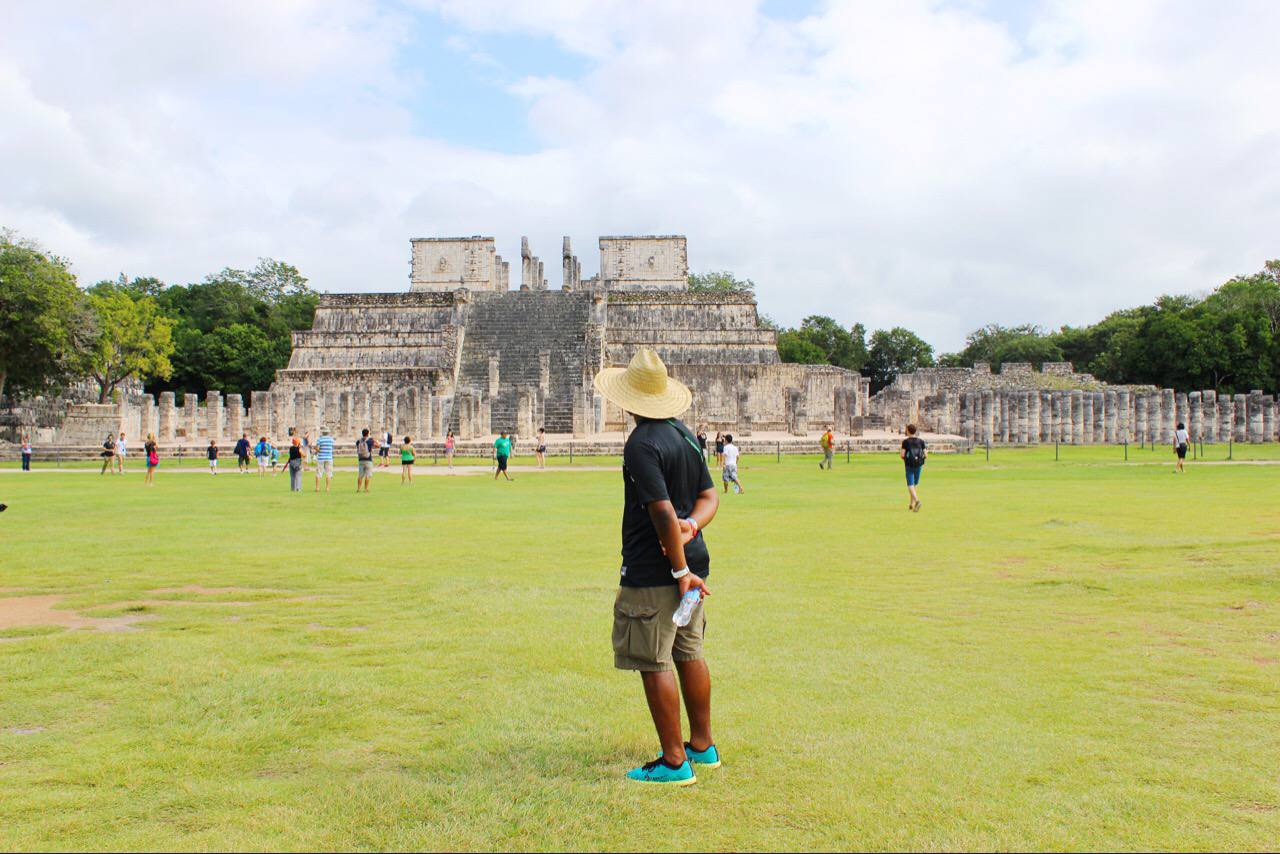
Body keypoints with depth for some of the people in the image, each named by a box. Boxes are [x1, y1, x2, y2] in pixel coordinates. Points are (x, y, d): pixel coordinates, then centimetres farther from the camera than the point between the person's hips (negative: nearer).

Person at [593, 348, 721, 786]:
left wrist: (680, 570, -18)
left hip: (652, 572, -9)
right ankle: (702, 746, 30)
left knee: (654, 664, 0)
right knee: (689, 654, 18)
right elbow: (709, 496, 11)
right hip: (691, 561, 9)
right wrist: (692, 526, -7)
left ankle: (674, 762, 6)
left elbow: (663, 512, -23)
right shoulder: (684, 435, 10)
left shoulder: (641, 444, -18)